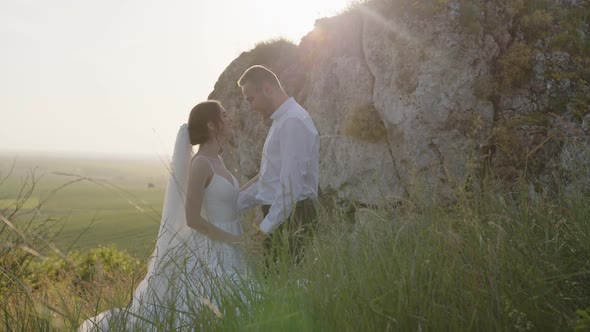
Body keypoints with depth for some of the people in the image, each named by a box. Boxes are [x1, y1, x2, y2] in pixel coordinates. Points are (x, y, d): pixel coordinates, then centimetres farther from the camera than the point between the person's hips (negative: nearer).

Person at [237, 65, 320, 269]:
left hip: (291, 216, -9)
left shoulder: (293, 122, -15)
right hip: (279, 213, 9)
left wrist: (266, 228, -19)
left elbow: (291, 184, -21)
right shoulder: (281, 120, 17)